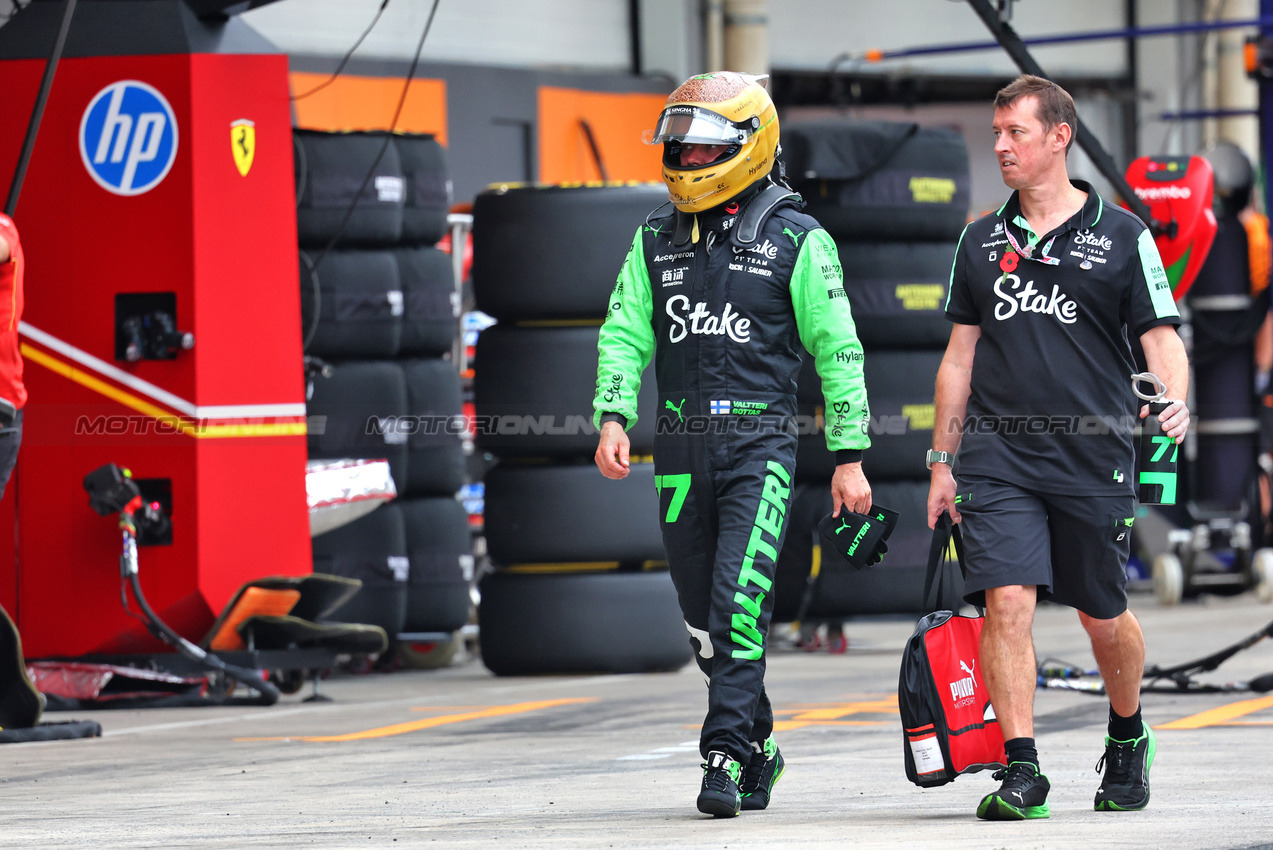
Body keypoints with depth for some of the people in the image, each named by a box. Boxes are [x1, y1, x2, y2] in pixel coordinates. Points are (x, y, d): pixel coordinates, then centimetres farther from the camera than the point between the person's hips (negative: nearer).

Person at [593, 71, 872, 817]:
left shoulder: (797, 241, -1)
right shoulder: (658, 240, 12)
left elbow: (839, 351, 0)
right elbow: (625, 334, 9)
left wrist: (849, 456, -3)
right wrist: (614, 417, -9)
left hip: (760, 444, -5)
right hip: (681, 448, 5)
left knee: (740, 602, -17)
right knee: (703, 616, 9)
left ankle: (726, 755, -16)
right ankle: (758, 746, 23)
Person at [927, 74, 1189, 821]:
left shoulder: (1122, 235, 2)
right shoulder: (983, 241, 11)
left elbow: (1161, 337, -1)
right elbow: (961, 354, 16)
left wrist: (1176, 403, -22)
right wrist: (943, 462, 14)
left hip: (1093, 457, -2)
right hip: (1000, 458, 2)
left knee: (1104, 617, 9)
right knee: (1007, 602, -13)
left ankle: (1128, 739, 36)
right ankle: (1022, 772, -12)